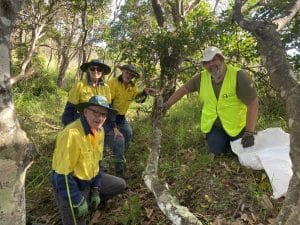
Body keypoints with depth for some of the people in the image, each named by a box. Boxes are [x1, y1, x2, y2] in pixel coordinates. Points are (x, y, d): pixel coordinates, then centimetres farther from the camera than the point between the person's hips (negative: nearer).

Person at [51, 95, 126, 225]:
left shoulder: (100, 131, -4)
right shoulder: (72, 134, -30)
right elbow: (62, 174, -26)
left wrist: (95, 190, 3)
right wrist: (78, 202, -19)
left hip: (90, 179, 8)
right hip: (69, 183, -7)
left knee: (120, 185, 13)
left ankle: (88, 202, 17)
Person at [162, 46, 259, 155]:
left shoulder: (238, 76, -22)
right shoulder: (201, 78, -8)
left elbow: (253, 103, -22)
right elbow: (183, 89, 5)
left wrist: (249, 133, -26)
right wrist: (167, 105, 6)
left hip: (237, 126, -2)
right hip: (214, 125, 3)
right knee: (216, 151, -8)